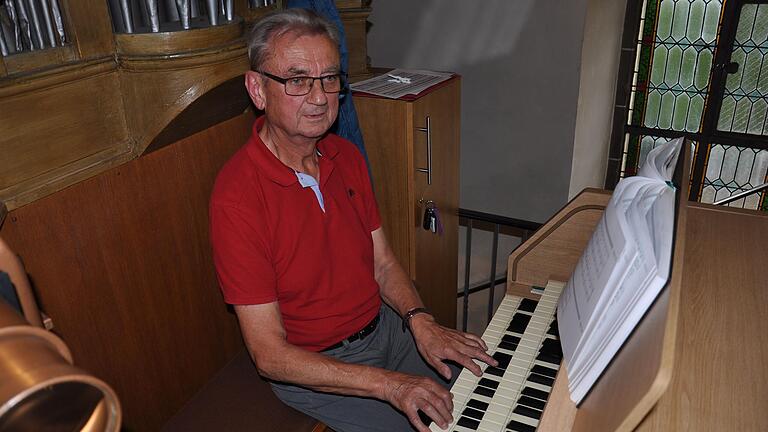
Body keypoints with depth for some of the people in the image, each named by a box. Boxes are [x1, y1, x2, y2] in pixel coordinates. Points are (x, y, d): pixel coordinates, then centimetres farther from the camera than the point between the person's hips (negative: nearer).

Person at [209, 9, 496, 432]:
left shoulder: (346, 156, -2)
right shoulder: (236, 197, -26)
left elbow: (382, 261, 3)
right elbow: (269, 355, -23)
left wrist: (420, 321, -16)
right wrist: (387, 384, -27)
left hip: (383, 325, 7)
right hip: (312, 369, -6)